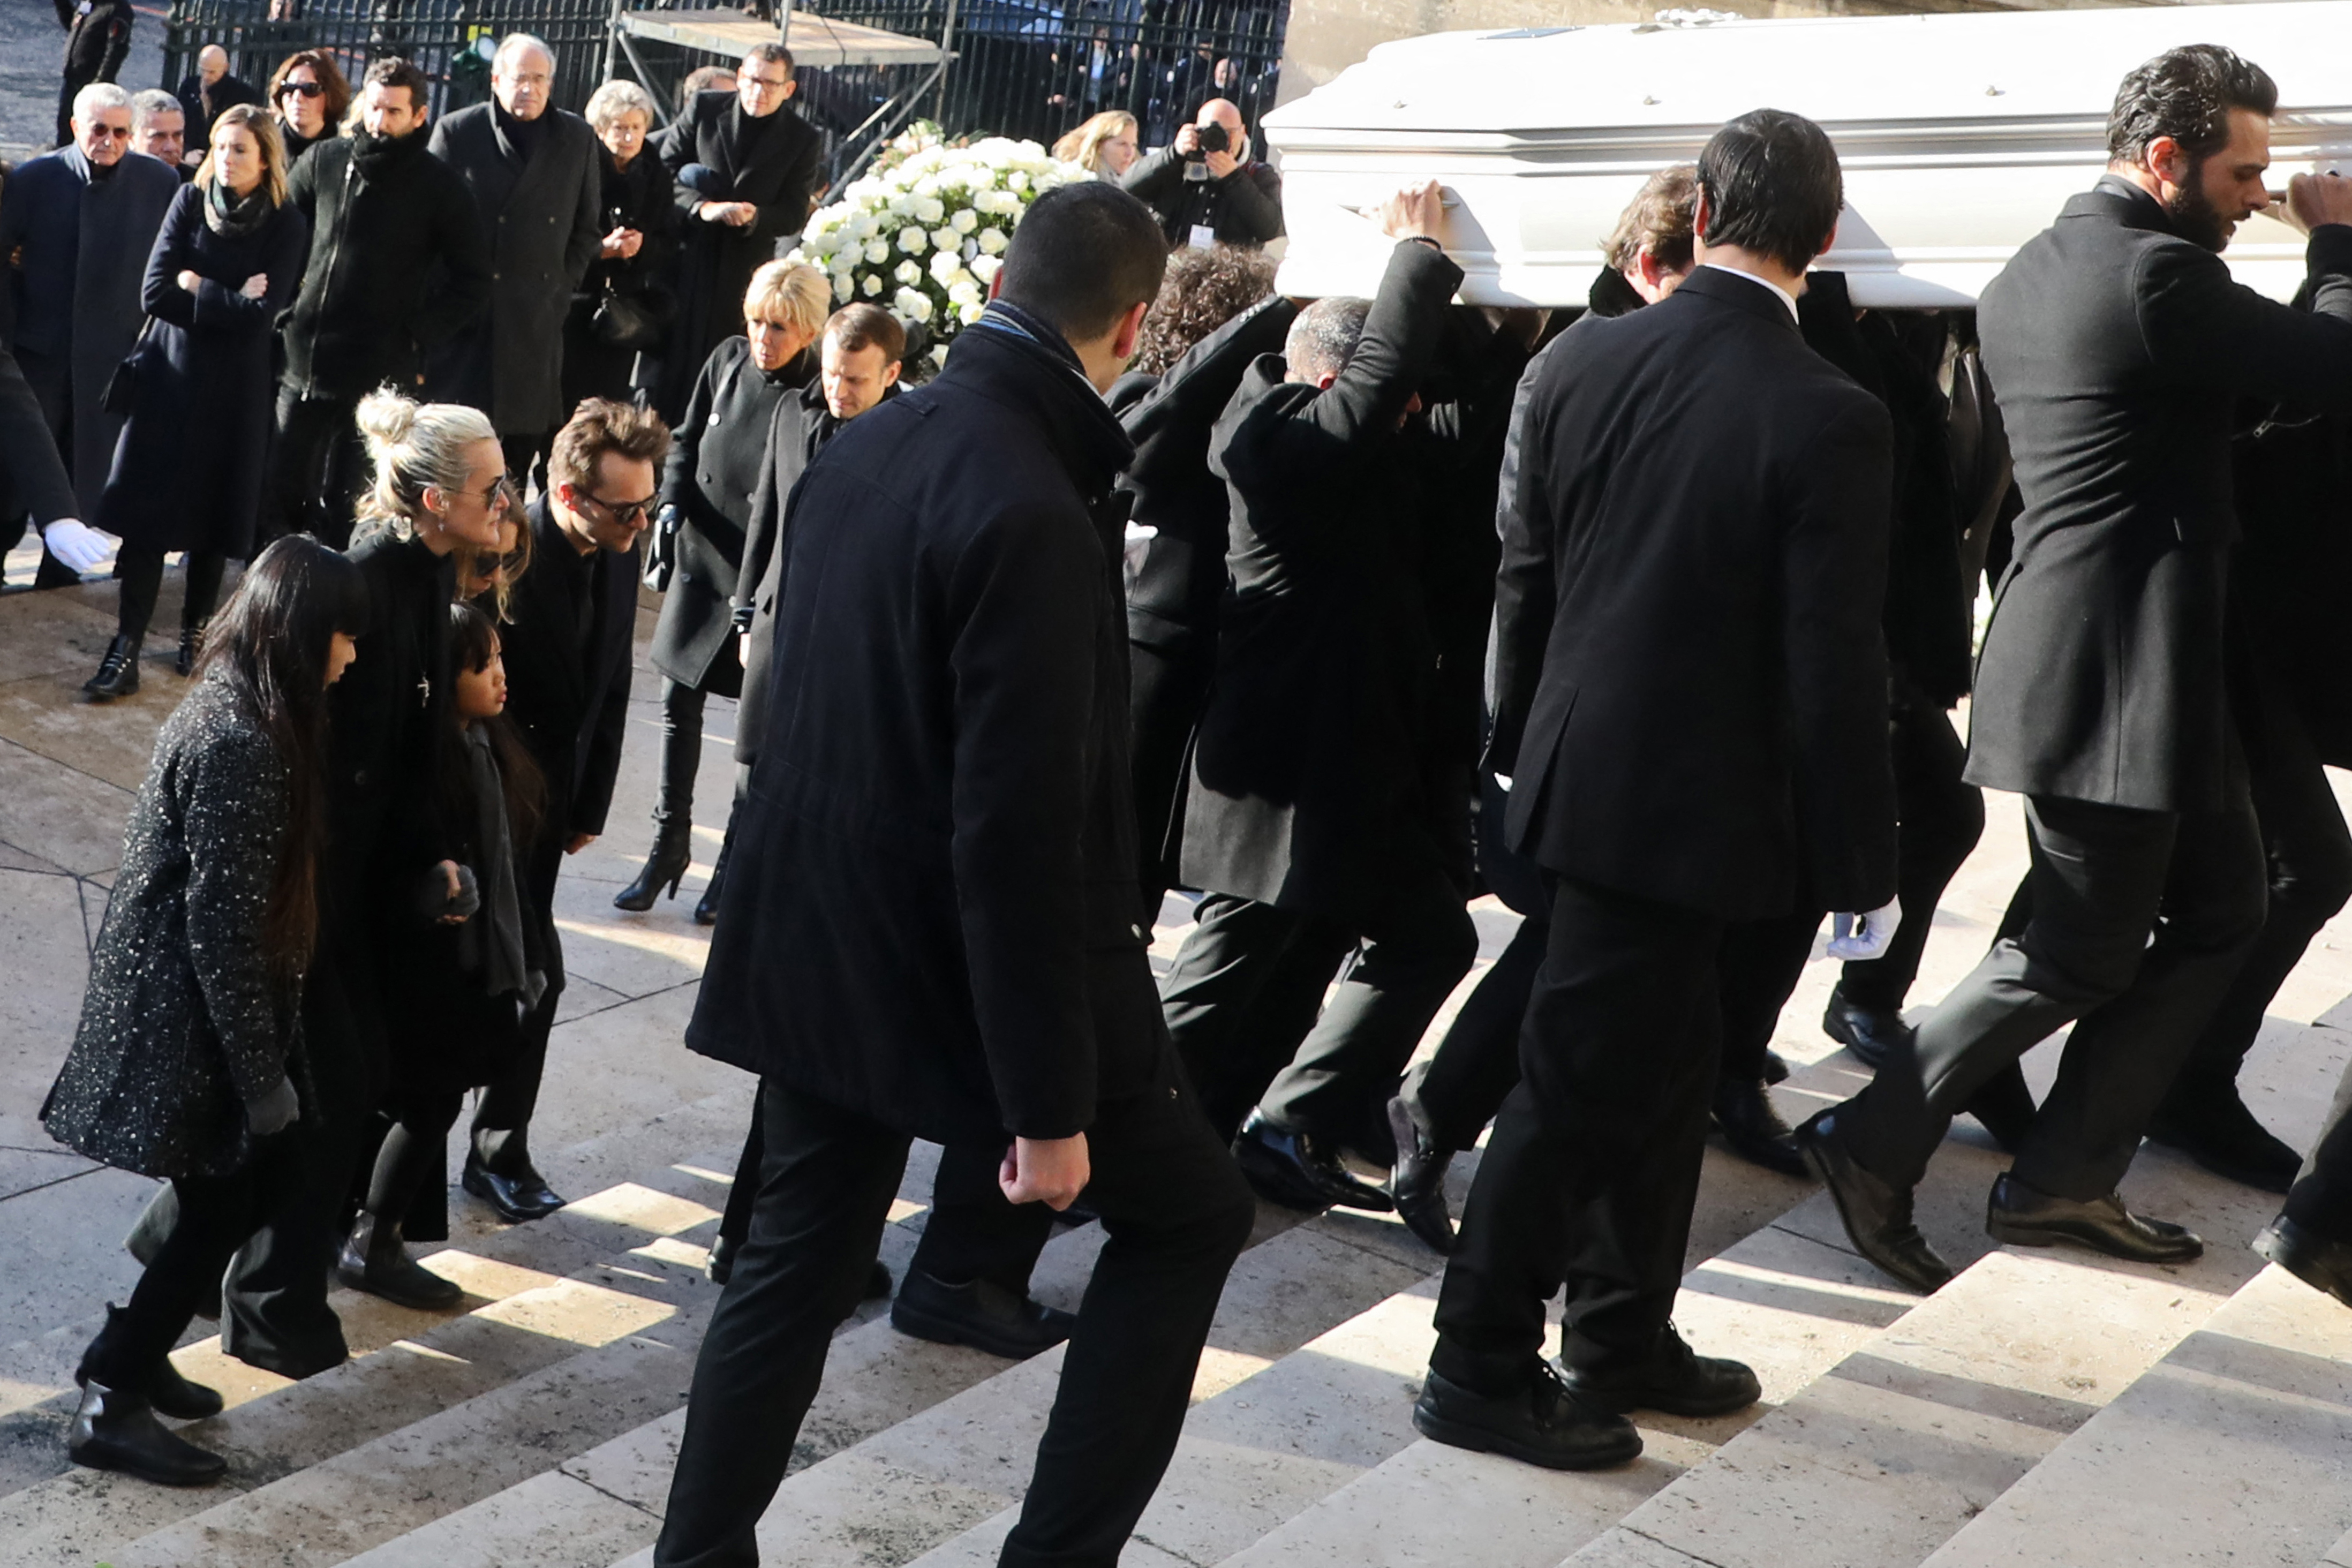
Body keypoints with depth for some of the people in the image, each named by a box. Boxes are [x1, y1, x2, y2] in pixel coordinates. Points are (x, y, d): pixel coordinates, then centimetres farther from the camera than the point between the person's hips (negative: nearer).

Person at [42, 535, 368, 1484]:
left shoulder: (228, 708, 6)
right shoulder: (241, 747, -25)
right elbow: (224, 928, -23)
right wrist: (263, 1077, -17)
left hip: (174, 998, 10)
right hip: (189, 1022, -10)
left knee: (243, 1187, 17)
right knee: (227, 1204, 2)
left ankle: (133, 1359, 31)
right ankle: (111, 1405, 13)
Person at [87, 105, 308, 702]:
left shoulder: (286, 226, -5)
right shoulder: (190, 201, 1)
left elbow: (261, 314, -15)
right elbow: (156, 293, -7)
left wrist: (197, 287, -11)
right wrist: (229, 301, -12)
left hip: (235, 389, -1)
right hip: (169, 376, 1)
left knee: (216, 513, 6)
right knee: (148, 508, -4)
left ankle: (195, 631, 23)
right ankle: (127, 648, -4)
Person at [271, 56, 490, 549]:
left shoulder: (440, 185, -3)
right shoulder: (324, 160, 6)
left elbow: (473, 282, 0)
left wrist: (418, 336, -9)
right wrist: (284, 310, 5)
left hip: (380, 376, -4)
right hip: (304, 365, 4)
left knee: (341, 506, 1)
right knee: (280, 492, 8)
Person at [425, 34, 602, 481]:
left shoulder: (578, 138, 7)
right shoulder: (456, 131, 0)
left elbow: (587, 226, 13)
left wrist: (564, 285, 4)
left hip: (538, 319, 2)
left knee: (528, 431, 4)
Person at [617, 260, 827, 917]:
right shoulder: (728, 359, -1)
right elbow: (686, 439, 12)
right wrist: (674, 501, -3)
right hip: (700, 559, 6)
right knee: (680, 703, 11)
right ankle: (669, 846, 25)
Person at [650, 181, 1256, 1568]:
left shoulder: (861, 446, 2)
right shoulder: (1032, 516, -25)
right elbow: (1018, 834, -25)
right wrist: (1050, 1104, -20)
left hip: (821, 937, 8)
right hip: (973, 961, -8)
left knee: (796, 1260, 19)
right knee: (1191, 1212, 13)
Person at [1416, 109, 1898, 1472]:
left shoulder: (1584, 360, -1)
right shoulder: (1828, 420, -18)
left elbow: (1524, 578, 8)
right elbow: (1834, 673, -17)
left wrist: (1524, 743, 21)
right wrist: (1862, 866, -6)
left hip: (1578, 775, 7)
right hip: (1689, 805, -7)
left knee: (1660, 1066, 20)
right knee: (1579, 1087, 4)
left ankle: (1626, 1341, 34)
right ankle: (1482, 1370, 18)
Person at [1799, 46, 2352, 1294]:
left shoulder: (2023, 279, 13)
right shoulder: (2159, 274, -17)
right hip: (2117, 671, -10)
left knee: (2217, 909, 15)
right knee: (2081, 955, 1)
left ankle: (2064, 1178, 20)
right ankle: (1874, 1145, 12)